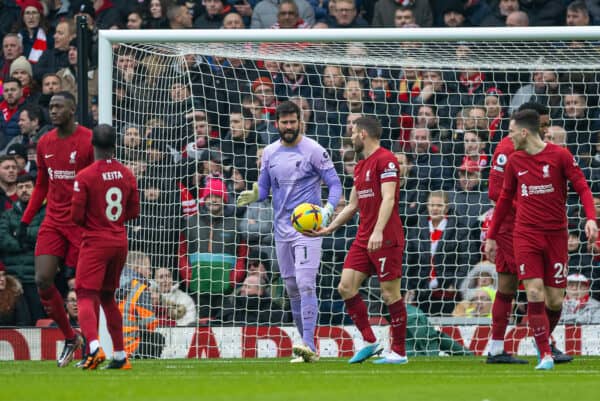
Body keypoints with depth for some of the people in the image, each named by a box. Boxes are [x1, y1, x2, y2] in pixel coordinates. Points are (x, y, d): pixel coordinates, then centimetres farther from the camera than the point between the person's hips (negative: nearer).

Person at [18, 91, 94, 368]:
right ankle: (70, 337, 13)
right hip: (53, 222, 5)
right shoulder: (45, 144, 9)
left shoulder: (88, 141, -10)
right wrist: (25, 221, 15)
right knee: (42, 280, -5)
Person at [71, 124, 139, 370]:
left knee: (86, 296, -9)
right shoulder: (126, 174, 3)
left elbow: (76, 216, -12)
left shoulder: (84, 177, -13)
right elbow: (134, 212, 8)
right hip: (120, 241, 6)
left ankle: (94, 347, -32)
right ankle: (120, 356, 19)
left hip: (95, 242, -6)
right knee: (107, 297, 18)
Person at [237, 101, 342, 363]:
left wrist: (328, 209, -24)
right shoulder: (270, 153, 10)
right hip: (282, 229, 6)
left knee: (305, 284, -18)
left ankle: (308, 345, -24)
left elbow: (334, 184, -5)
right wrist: (254, 195, -7)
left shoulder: (313, 150, -6)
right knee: (292, 288, 8)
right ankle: (308, 347, 16)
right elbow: (264, 188, 17)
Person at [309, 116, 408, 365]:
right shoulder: (360, 167, 19)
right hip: (363, 239, 9)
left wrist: (378, 232, -29)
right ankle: (369, 342, 7)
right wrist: (329, 229, 22)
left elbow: (388, 199, -19)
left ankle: (399, 352, 3)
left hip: (386, 239, -9)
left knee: (390, 293, -4)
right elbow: (353, 206, 26)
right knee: (346, 287, 0)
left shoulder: (385, 160, -9)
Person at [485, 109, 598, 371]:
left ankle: (544, 341, 28)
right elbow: (505, 200, 18)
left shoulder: (559, 156, -4)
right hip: (525, 236, 1)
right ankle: (545, 356, -12)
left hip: (556, 236, -1)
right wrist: (491, 236, 19)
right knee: (535, 294, -14)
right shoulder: (514, 161, 8)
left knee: (555, 300, 0)